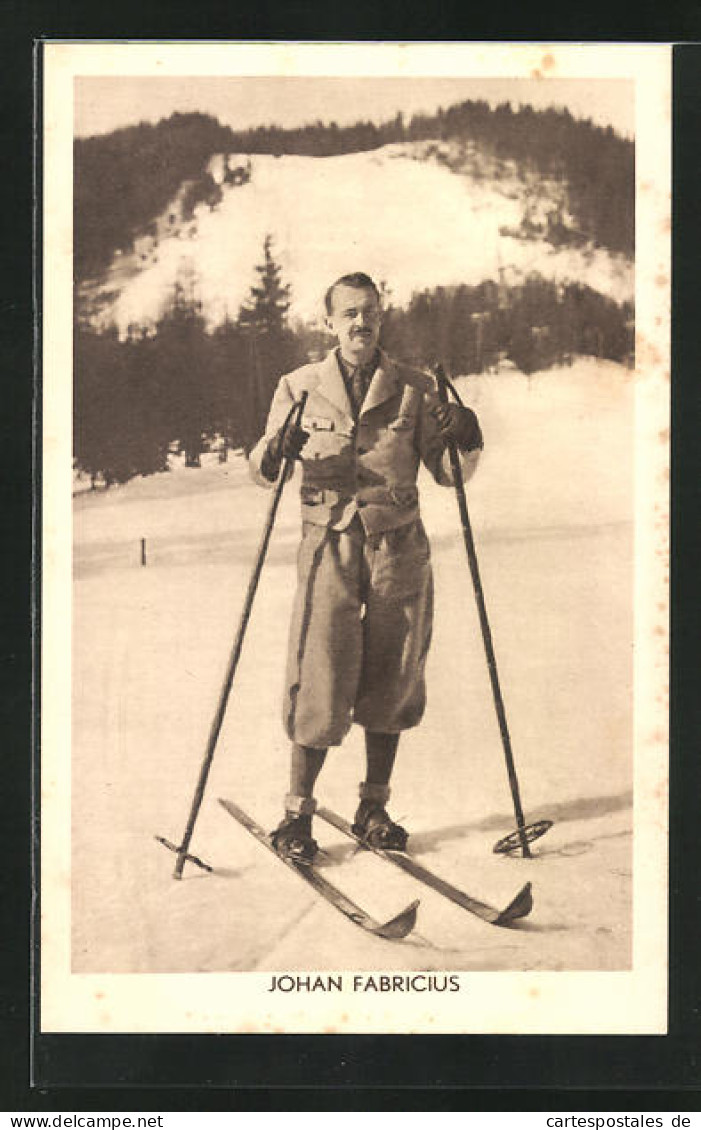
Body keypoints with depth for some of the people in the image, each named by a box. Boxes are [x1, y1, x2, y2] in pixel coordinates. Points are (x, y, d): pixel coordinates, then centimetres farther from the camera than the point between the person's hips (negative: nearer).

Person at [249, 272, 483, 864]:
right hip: (330, 547, -2)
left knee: (390, 681, 7)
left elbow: (446, 473, 10)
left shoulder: (414, 388, 7)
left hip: (400, 548, 2)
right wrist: (275, 451, -12)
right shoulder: (299, 387, 6)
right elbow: (263, 471, 10)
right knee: (321, 684, -6)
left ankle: (374, 809, 22)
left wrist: (464, 443, -11)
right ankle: (297, 813, 9)